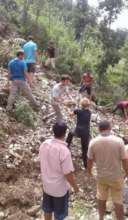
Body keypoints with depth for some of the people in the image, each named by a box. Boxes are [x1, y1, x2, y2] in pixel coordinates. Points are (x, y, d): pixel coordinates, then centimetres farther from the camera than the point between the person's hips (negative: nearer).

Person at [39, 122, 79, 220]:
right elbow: (68, 173, -25)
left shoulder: (44, 144, -11)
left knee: (47, 209, 27)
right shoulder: (64, 150, -31)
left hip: (46, 185, 6)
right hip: (60, 188, -6)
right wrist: (75, 186, -8)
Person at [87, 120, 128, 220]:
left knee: (102, 199, 23)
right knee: (118, 202, 14)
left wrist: (89, 170, 17)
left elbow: (90, 160, -2)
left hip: (101, 176, 3)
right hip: (116, 177, -2)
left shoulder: (93, 142, -12)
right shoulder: (119, 141, -18)